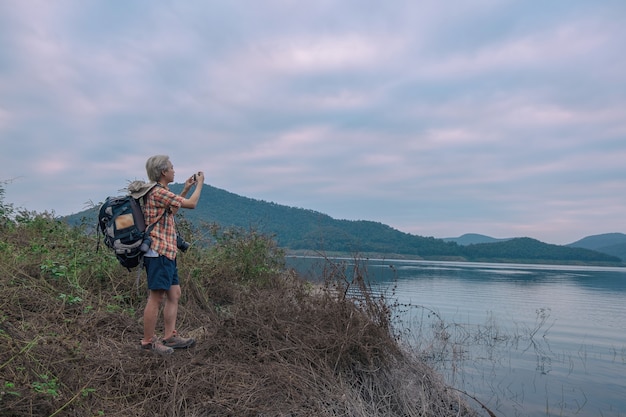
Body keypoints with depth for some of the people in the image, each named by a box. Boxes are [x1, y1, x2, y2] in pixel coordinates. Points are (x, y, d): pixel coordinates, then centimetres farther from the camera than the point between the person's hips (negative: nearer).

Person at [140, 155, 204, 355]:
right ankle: (148, 341, 6)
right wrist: (200, 184, 3)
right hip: (159, 252, -11)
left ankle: (170, 337, 19)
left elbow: (172, 209, 33)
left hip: (166, 253, 11)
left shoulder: (159, 192, 17)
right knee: (156, 298, -4)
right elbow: (191, 204, -12)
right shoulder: (158, 192, -15)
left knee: (174, 294, 13)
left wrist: (186, 189, 26)